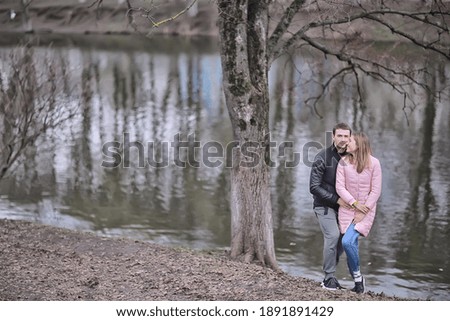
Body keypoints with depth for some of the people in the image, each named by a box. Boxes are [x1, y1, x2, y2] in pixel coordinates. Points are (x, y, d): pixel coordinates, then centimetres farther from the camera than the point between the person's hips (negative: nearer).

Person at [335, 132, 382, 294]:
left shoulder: (373, 163, -7)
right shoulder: (343, 162, -1)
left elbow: (376, 191, -7)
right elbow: (340, 187, -5)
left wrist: (363, 211, -12)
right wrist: (354, 203, -16)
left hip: (366, 210, -3)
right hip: (347, 209, 3)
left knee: (348, 242, -21)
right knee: (351, 245, 3)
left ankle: (357, 274, 0)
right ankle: (358, 281, 20)